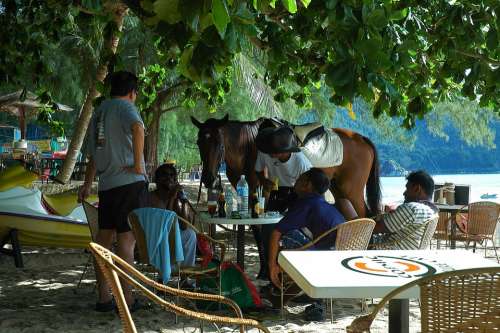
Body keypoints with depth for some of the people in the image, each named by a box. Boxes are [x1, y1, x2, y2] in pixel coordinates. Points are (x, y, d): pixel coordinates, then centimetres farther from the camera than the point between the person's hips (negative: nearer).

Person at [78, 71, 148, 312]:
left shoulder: (98, 111, 18)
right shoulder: (125, 107, -4)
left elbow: (93, 155, 23)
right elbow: (137, 128, -28)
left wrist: (87, 185, 28)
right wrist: (138, 163, -20)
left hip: (106, 184, 7)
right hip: (129, 182, -7)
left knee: (104, 238, 10)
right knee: (127, 239, -4)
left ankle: (103, 298, 15)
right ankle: (126, 299, 1)